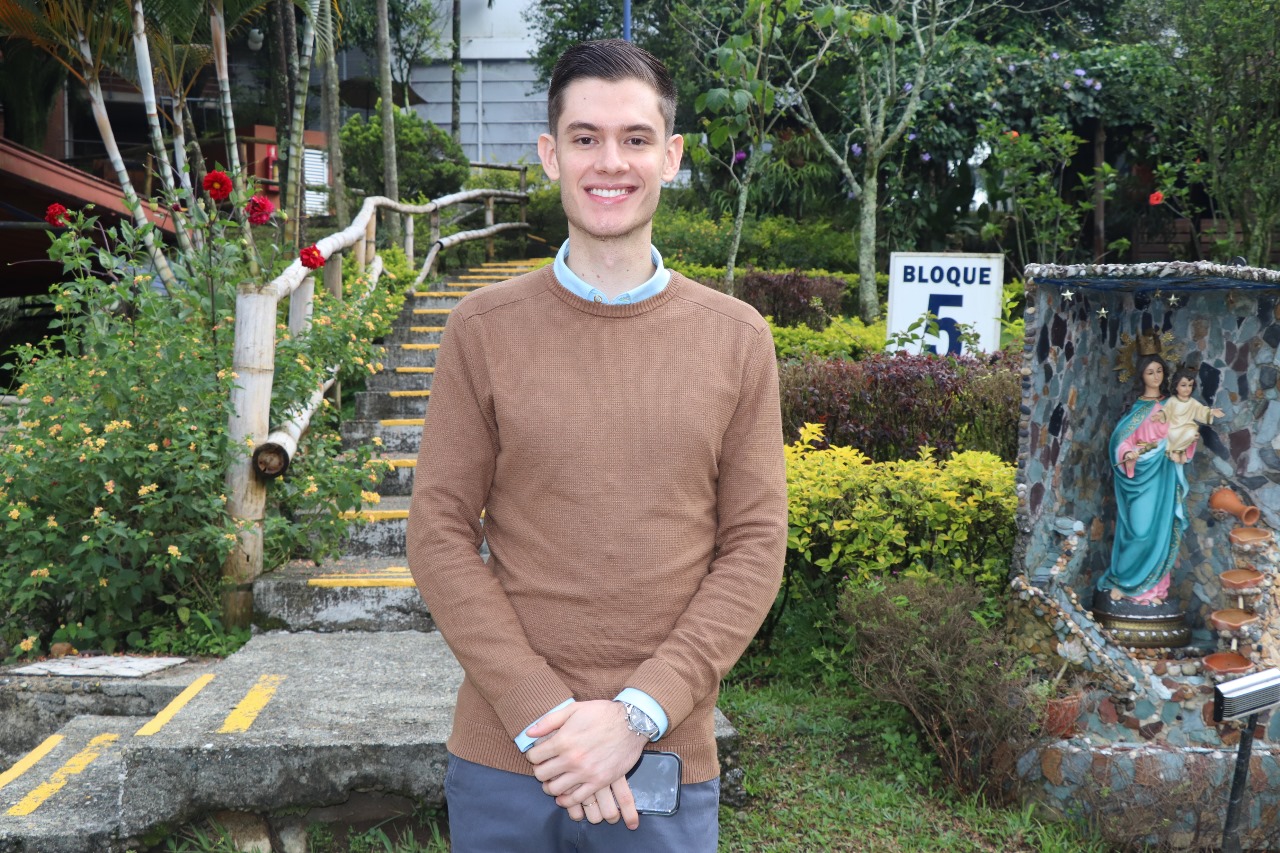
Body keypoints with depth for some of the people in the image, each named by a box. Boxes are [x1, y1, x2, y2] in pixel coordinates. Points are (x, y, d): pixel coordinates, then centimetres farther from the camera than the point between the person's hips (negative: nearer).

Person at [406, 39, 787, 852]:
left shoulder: (737, 338, -1)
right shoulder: (484, 328, -2)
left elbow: (755, 548, -3)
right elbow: (441, 535, -4)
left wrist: (638, 714, -11)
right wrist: (542, 715, -12)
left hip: (668, 764, 1)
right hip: (503, 761, 0)